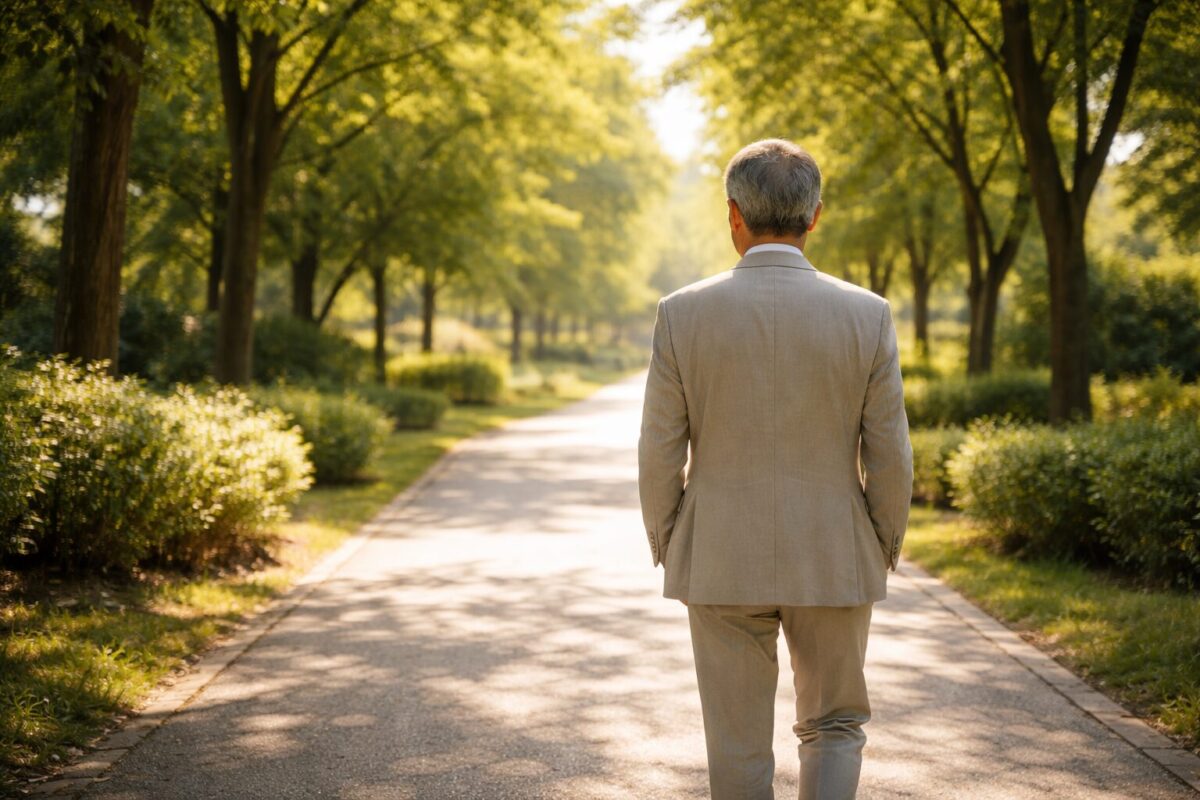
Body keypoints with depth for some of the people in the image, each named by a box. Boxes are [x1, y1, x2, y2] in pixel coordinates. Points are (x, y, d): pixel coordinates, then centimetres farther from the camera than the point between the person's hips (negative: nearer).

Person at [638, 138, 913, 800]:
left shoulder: (682, 313, -8)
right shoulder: (867, 315, -8)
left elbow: (660, 453, -5)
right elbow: (888, 455, -4)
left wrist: (666, 550, 10)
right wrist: (884, 553, 10)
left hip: (721, 564, 0)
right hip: (833, 562, 0)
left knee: (739, 745, 11)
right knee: (833, 725, 18)